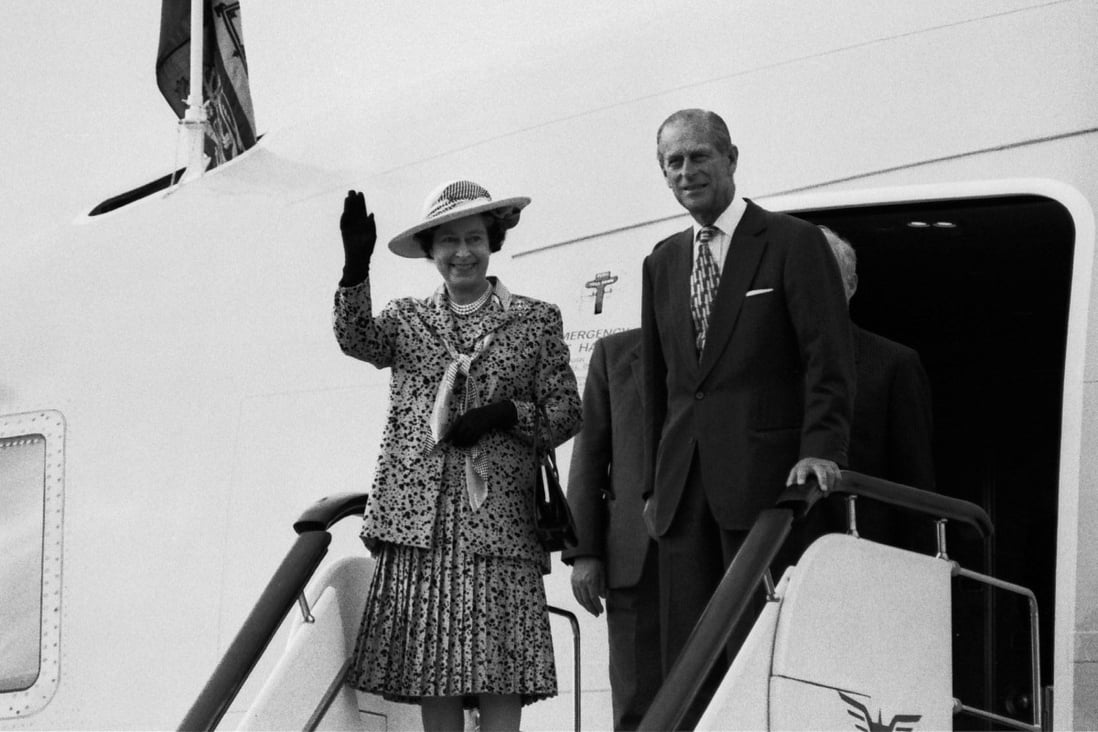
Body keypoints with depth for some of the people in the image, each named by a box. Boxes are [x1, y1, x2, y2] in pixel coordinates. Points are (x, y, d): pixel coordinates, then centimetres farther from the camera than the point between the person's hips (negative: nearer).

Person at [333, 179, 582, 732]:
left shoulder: (537, 320, 11)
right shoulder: (407, 318, 14)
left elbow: (565, 415, 9)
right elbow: (356, 339, -6)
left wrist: (506, 412, -9)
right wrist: (355, 267, -22)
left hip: (498, 520, -1)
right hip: (419, 519, 1)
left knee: (499, 678, -9)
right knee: (430, 672, -1)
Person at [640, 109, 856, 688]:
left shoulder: (793, 243, 1)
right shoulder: (662, 262, 19)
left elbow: (828, 359, -5)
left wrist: (821, 448, -18)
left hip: (766, 484, -5)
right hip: (684, 489, 6)